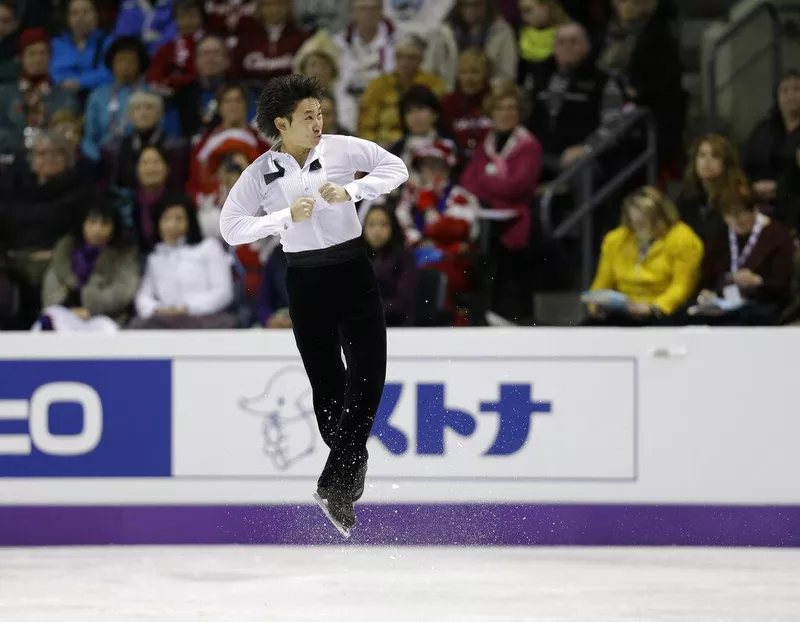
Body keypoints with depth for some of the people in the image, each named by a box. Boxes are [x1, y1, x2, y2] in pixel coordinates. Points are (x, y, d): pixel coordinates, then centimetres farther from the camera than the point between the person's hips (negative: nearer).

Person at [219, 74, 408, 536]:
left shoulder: (343, 150, -5)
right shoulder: (261, 174, -5)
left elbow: (397, 169, 2)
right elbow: (232, 228, -7)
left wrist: (351, 192, -13)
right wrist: (286, 217, -19)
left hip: (354, 272, 0)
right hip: (306, 281, 0)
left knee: (367, 377, -12)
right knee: (327, 385, 5)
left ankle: (337, 484, -13)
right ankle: (350, 467, 26)